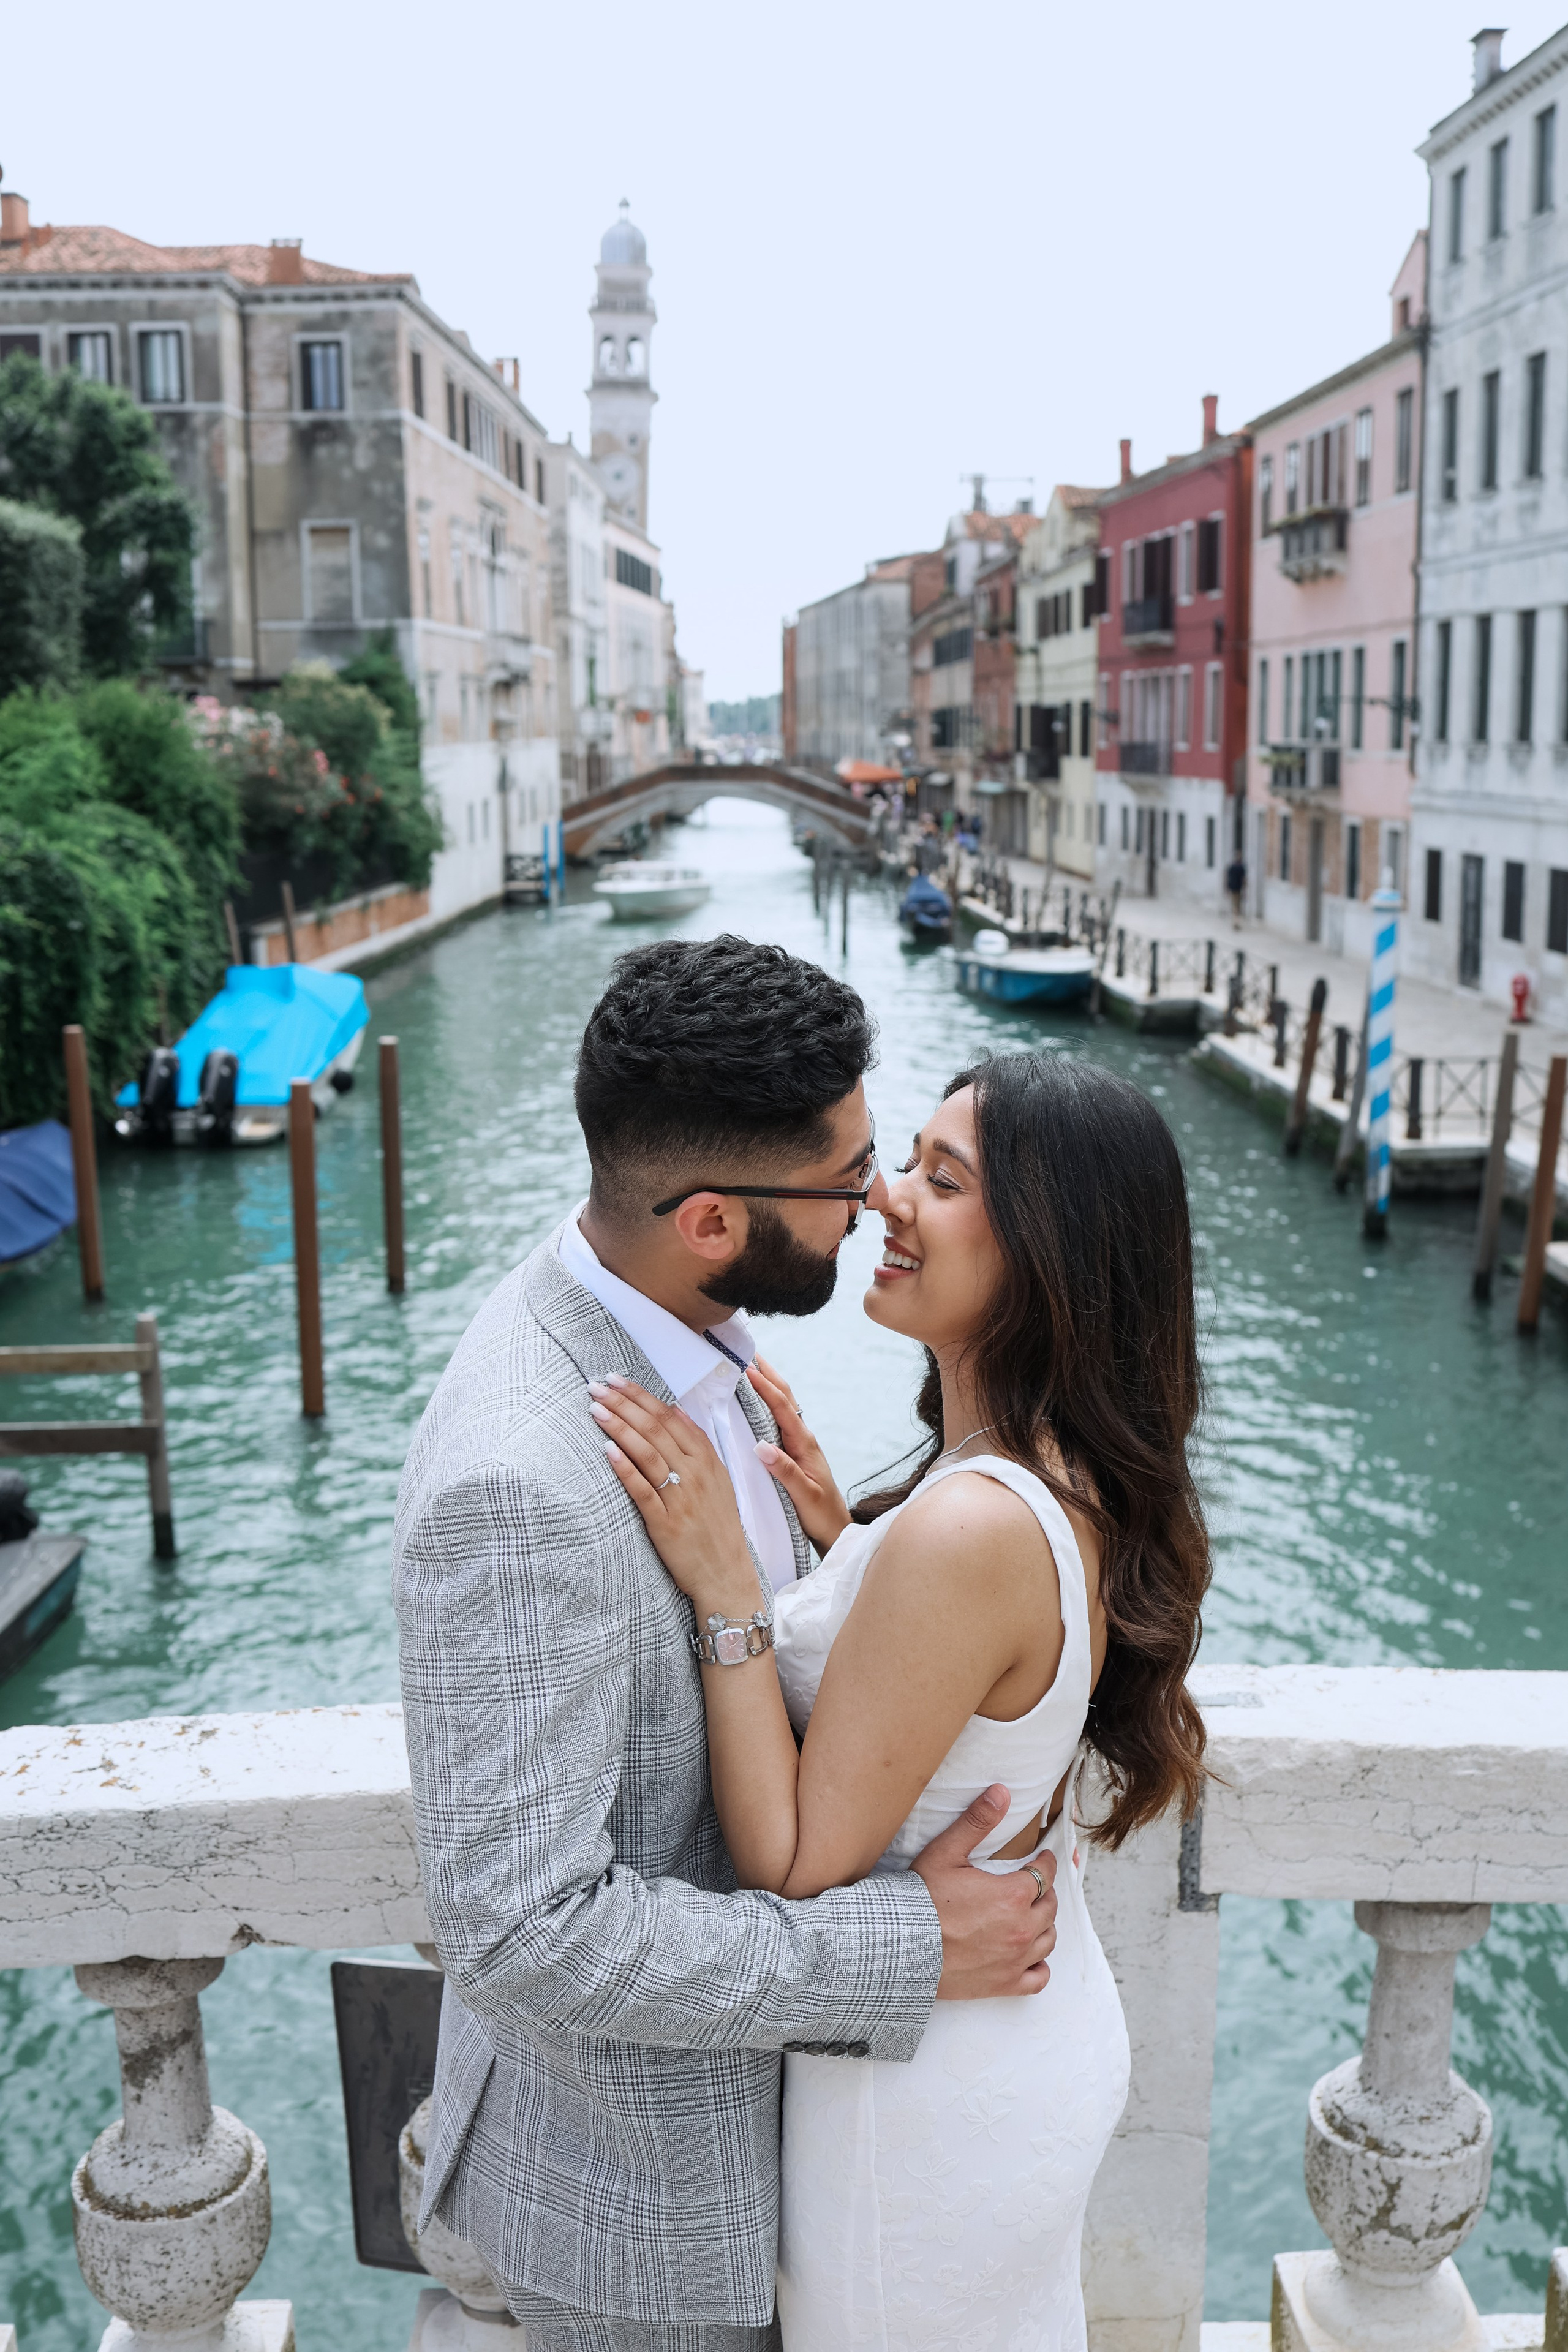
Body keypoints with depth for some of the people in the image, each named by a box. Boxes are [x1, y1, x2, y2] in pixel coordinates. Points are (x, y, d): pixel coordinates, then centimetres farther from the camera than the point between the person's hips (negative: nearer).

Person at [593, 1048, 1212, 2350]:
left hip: (935, 2101, -8)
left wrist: (724, 1588, -28)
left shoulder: (971, 1530, -34)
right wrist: (844, 1541, -5)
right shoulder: (1078, 1484, -5)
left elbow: (798, 1868, -27)